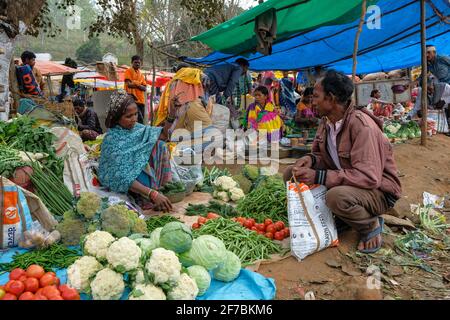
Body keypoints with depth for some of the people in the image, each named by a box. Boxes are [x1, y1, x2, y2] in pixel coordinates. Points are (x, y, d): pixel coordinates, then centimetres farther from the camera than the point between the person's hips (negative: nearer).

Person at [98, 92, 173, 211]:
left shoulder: (135, 127, -6)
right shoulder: (112, 139, -27)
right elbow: (123, 177, -33)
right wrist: (153, 194, -42)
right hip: (118, 181, -7)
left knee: (159, 145, -7)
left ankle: (163, 185, -7)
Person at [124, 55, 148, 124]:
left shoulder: (141, 74, 20)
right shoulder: (129, 71, 3)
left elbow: (145, 88, 9)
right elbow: (129, 84, -12)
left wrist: (135, 84, -7)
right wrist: (139, 84, -3)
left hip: (141, 100, 6)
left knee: (141, 119, 6)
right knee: (139, 119, -16)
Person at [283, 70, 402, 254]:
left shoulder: (361, 125, -26)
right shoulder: (326, 122, 1)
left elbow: (369, 177, -33)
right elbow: (323, 156, 12)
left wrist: (318, 177, -34)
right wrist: (310, 160, -14)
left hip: (378, 190, -8)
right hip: (343, 182, 8)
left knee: (337, 196, -40)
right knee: (292, 175, -4)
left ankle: (371, 225, -7)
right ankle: (334, 218, 5)